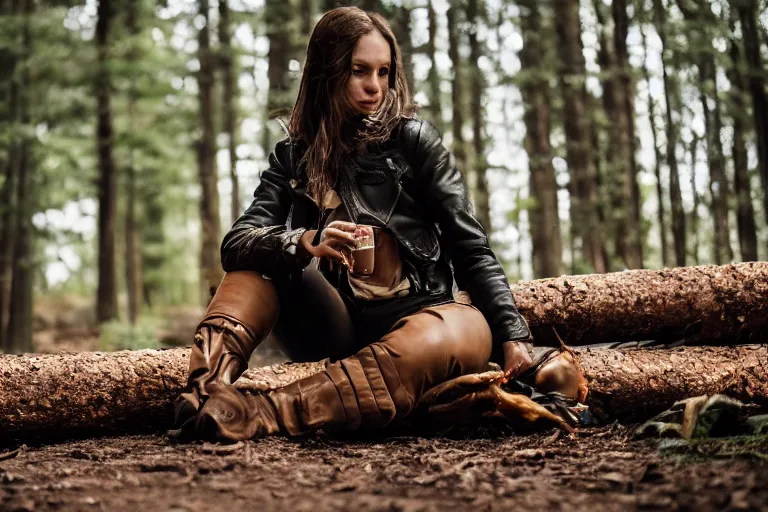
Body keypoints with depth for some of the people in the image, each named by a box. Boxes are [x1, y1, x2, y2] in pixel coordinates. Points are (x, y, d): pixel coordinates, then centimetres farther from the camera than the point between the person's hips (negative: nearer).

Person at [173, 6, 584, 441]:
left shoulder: (412, 138, 2)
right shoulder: (294, 156, 7)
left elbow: (471, 249, -1)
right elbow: (235, 243, -7)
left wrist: (513, 338, -15)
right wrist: (306, 243, -28)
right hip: (334, 329, 3)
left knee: (469, 330, -36)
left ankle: (262, 415, -51)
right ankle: (205, 391, -38)